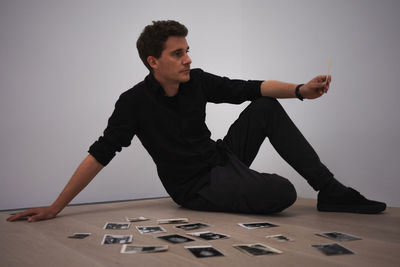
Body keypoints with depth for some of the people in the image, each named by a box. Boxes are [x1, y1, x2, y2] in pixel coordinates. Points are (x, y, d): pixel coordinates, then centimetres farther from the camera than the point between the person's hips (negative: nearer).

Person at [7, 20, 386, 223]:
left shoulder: (197, 82, -4)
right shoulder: (135, 102, -18)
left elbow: (251, 88, -4)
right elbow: (100, 154, -16)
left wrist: (301, 90, -18)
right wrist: (56, 207, -18)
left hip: (222, 157, 7)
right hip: (196, 188, -7)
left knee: (267, 108, -7)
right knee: (282, 193, -28)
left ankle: (331, 192, -4)